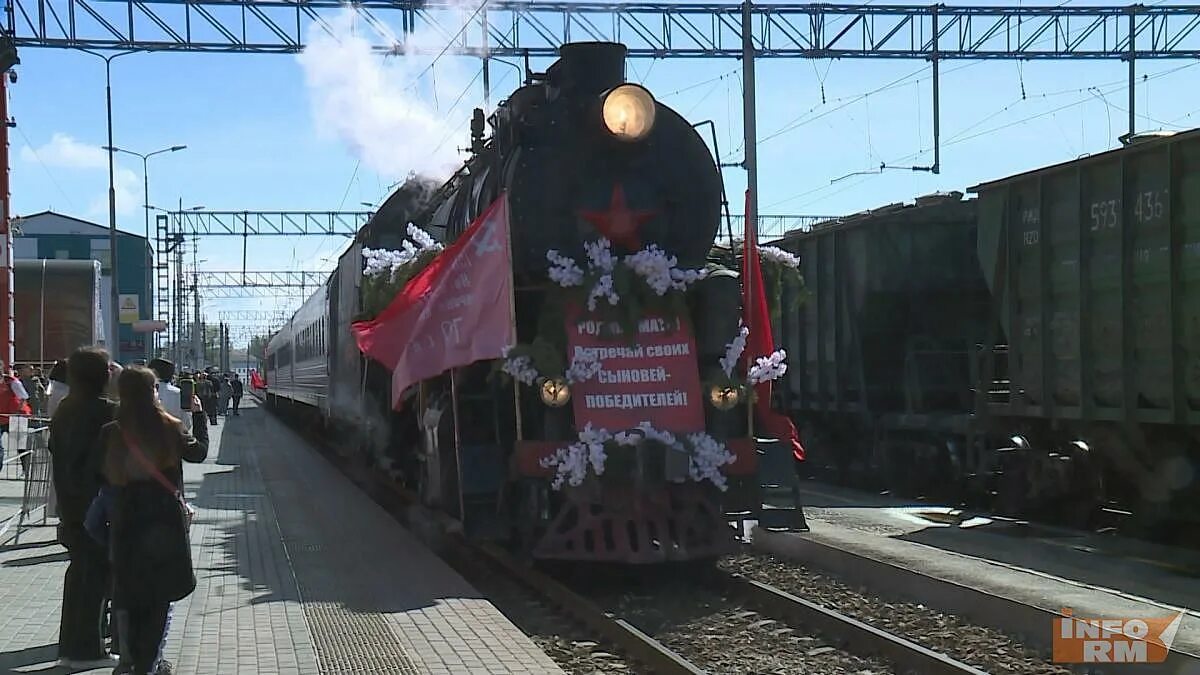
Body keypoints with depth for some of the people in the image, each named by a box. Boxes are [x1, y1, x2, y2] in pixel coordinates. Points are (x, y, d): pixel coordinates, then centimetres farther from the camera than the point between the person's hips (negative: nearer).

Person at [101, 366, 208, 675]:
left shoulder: (111, 432, -6)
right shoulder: (168, 428, -11)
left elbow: (104, 476, -2)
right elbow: (198, 452, 4)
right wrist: (198, 415, 14)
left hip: (124, 521, 2)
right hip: (164, 520, -2)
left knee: (127, 592, 15)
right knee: (160, 593, 9)